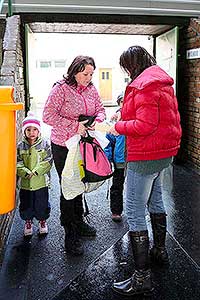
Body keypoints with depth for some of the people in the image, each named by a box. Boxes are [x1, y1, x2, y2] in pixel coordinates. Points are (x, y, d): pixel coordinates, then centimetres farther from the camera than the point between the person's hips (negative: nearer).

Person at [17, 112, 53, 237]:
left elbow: (48, 161, -9)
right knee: (26, 205, 14)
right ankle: (28, 222, 37)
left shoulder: (45, 144, -4)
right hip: (25, 183, 2)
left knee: (42, 204, 11)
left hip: (41, 182, -1)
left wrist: (35, 172, -18)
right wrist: (26, 172, -19)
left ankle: (43, 221, 36)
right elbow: (17, 163, -3)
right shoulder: (20, 146, 0)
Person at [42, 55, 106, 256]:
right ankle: (70, 234, 15)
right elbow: (48, 115, -21)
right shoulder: (61, 89, -14)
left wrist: (97, 120, -11)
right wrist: (75, 126, -25)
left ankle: (79, 222, 38)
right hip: (63, 147, -6)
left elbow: (100, 109, 13)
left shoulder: (91, 89, 4)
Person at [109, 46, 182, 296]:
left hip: (145, 157, -11)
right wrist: (127, 116, 12)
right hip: (163, 153, 11)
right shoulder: (162, 82, 14)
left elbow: (145, 125, -26)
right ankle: (159, 251, 43)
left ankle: (142, 277, 2)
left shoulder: (144, 85, -18)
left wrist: (118, 127, -11)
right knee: (155, 201, 24)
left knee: (134, 213, -5)